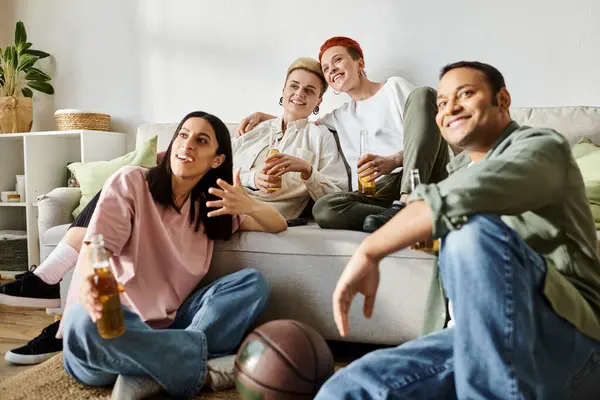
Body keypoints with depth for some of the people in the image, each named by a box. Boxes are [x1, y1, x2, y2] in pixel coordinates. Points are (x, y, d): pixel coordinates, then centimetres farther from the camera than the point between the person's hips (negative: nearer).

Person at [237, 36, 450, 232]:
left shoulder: (394, 87, 16)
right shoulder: (341, 117, 29)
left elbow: (430, 132, 4)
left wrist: (394, 160, -14)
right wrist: (262, 116, 26)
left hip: (423, 177, -2)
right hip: (377, 192, 2)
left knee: (422, 94, -23)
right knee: (323, 208, -28)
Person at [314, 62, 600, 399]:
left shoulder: (541, 146, -2)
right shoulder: (460, 166, 22)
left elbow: (459, 197, -23)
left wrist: (369, 252, -21)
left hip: (564, 331, -5)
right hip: (485, 335, 6)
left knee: (473, 231, -35)